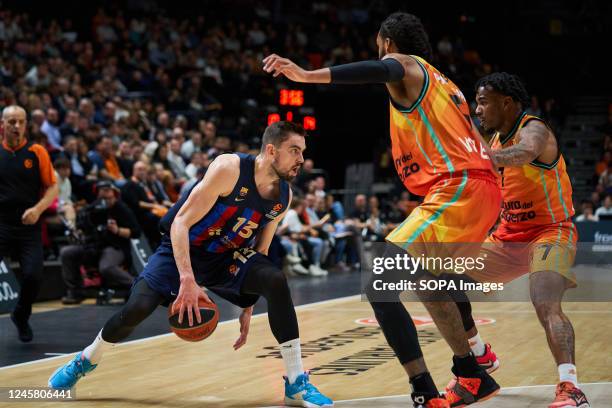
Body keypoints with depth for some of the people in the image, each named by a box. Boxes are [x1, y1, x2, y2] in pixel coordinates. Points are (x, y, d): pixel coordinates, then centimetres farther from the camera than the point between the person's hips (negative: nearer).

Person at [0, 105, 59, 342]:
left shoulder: (37, 152, 2)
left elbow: (53, 187, 3)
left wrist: (37, 209, -14)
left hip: (28, 226, 0)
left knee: (33, 276, -10)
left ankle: (21, 317, 20)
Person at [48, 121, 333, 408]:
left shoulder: (284, 197, -6)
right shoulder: (230, 169, -25)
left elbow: (259, 251, 8)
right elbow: (181, 223, -26)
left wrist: (248, 306, 4)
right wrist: (187, 279, -37)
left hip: (228, 256, 4)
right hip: (182, 249, -4)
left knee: (276, 281, -24)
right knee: (137, 308, -20)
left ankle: (296, 383, -18)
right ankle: (85, 361, 12)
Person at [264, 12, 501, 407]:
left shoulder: (404, 63, 3)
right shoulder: (442, 83, 30)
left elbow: (381, 71, -22)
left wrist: (307, 75, -33)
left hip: (457, 188, -10)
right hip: (481, 187, 10)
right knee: (427, 279, 31)